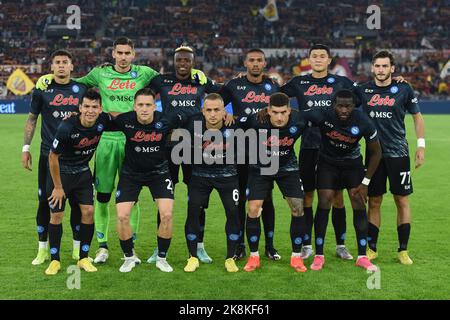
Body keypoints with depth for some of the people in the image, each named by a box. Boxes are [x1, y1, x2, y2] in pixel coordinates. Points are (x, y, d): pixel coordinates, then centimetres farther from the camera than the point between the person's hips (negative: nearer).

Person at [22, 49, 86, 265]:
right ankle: (43, 249, 15)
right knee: (45, 201, 3)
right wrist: (26, 148, 2)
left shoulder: (81, 89, 5)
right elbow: (32, 119, 8)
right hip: (48, 154, -1)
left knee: (77, 202, 5)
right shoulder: (42, 89, 2)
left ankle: (78, 248, 17)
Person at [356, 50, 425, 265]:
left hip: (398, 153, -1)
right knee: (373, 202, 7)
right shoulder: (363, 90, 3)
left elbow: (417, 116, 7)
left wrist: (421, 145, 1)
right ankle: (371, 248, 17)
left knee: (402, 201, 2)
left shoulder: (404, 90, -1)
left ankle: (403, 250, 11)